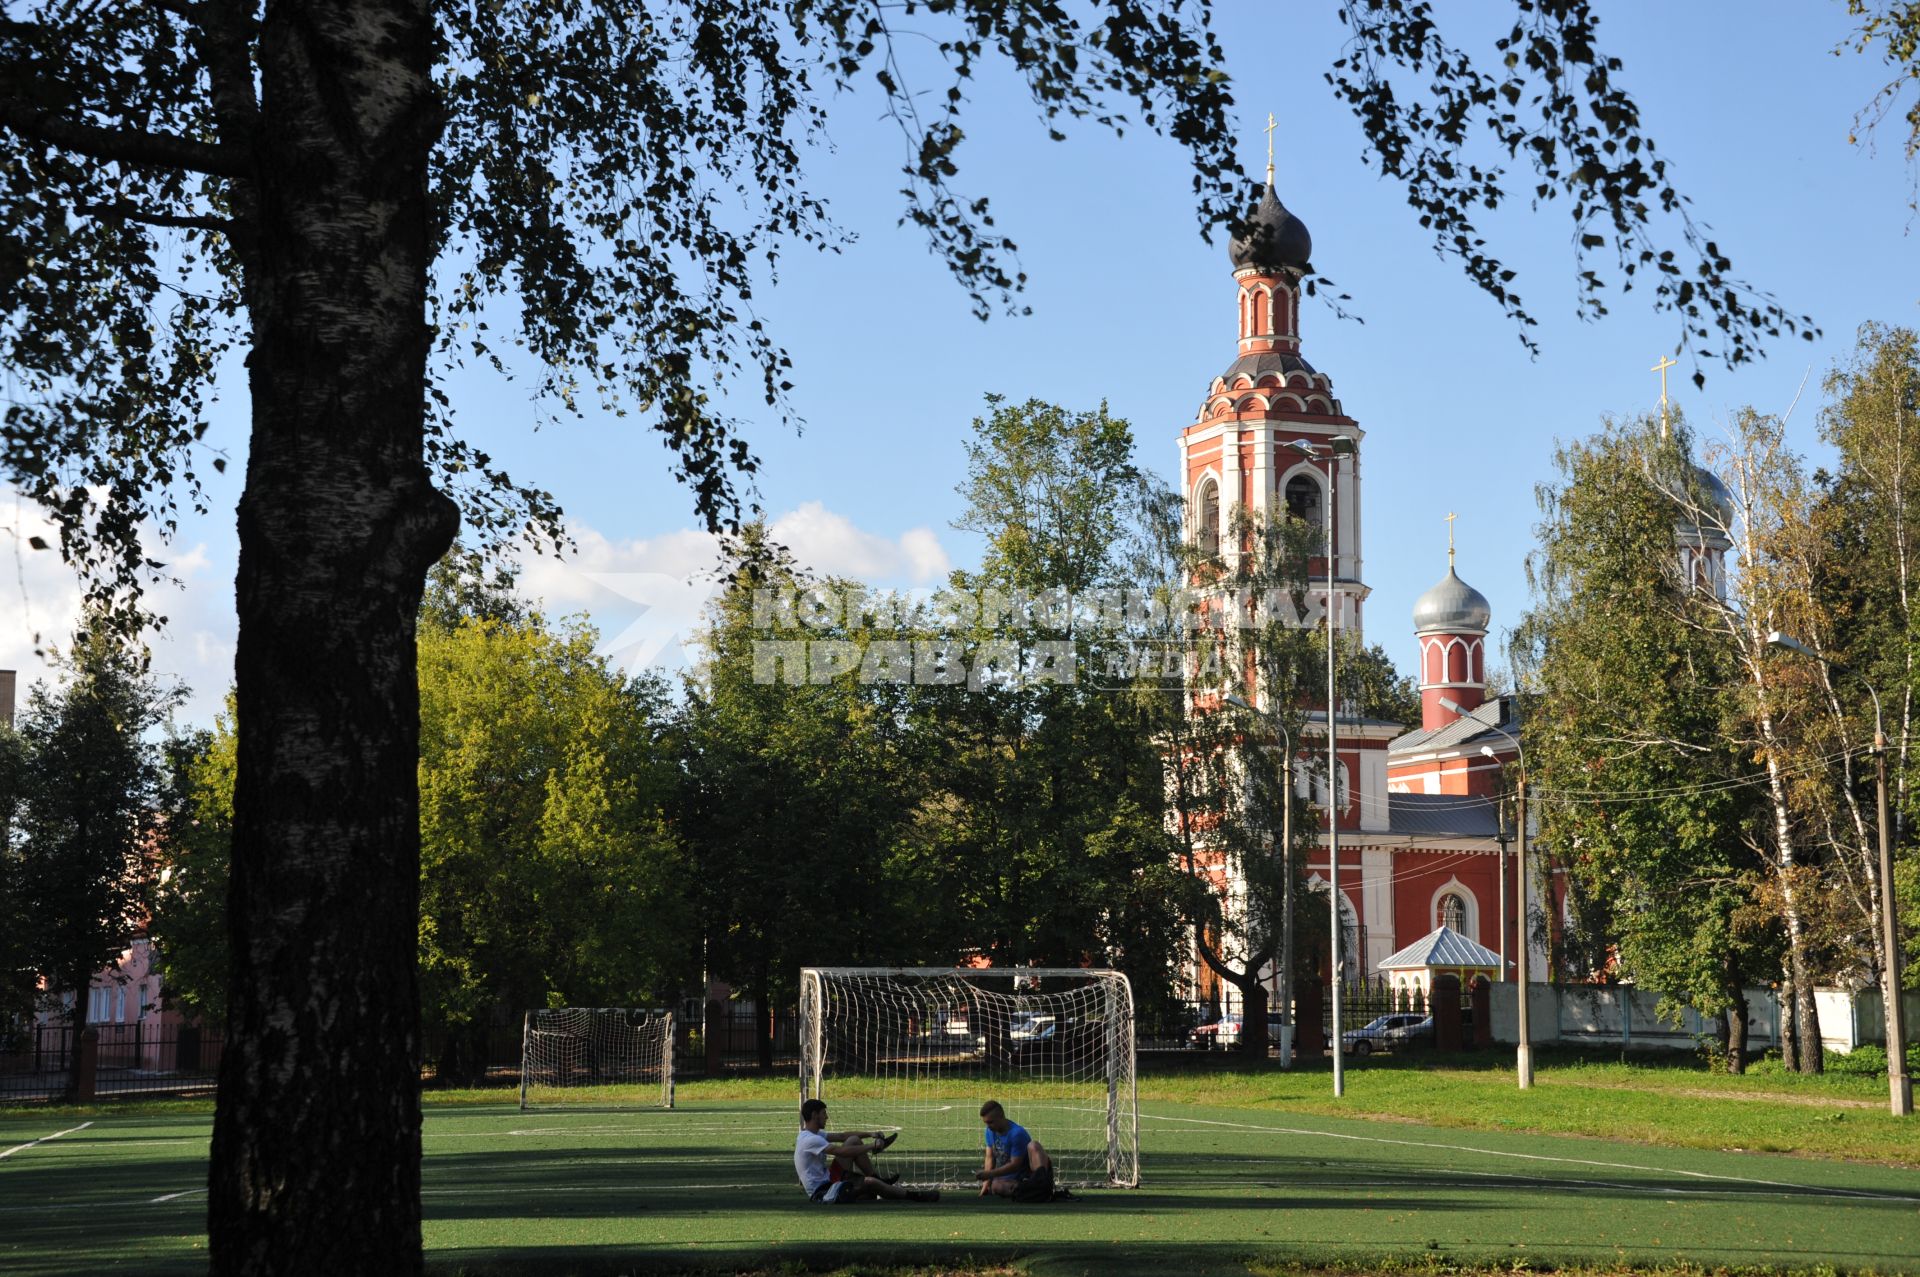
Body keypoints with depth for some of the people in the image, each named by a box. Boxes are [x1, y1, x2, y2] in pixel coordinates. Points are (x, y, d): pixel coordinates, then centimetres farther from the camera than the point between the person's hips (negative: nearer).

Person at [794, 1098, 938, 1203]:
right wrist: (872, 1147, -18)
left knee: (853, 1140, 4)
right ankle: (911, 1195, -10)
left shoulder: (815, 1135, 13)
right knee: (869, 1182, -25)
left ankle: (878, 1177, 8)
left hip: (828, 1181, 10)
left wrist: (869, 1134, 2)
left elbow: (841, 1136, 15)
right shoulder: (810, 1140, -20)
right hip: (821, 1193, -10)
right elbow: (842, 1151, -26)